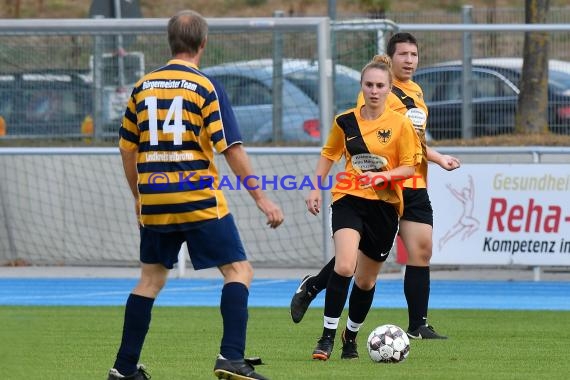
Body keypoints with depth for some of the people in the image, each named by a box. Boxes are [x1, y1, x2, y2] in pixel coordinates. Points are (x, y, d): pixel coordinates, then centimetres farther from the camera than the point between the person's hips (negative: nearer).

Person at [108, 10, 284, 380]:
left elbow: (128, 148, 15)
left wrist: (139, 197, 28)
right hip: (199, 198, -5)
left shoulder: (143, 87, 9)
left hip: (154, 202, 5)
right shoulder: (205, 87, -6)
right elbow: (231, 148, -10)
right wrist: (261, 198, -7)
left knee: (151, 279, 17)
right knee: (239, 270, 1)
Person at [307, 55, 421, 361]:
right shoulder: (345, 122, 1)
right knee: (344, 266, -24)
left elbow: (409, 168, -3)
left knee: (366, 280, 11)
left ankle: (351, 336, 35)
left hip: (384, 205, 1)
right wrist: (315, 189, 8)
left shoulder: (400, 124, -4)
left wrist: (383, 176, -20)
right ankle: (327, 337, -18)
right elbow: (328, 155, 16)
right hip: (349, 198, -1)